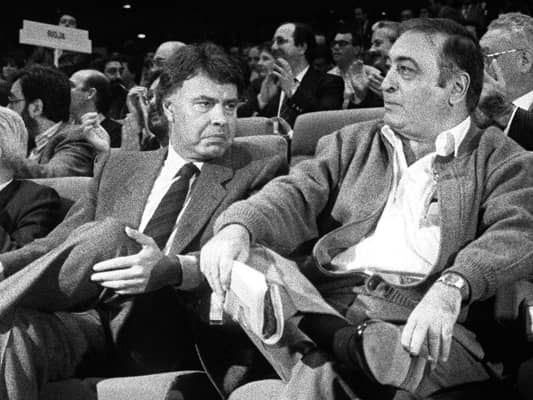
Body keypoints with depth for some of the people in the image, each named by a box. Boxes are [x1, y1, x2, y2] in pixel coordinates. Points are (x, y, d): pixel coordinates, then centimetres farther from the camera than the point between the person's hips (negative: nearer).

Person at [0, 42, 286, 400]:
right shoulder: (119, 166, 24)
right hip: (89, 321, 2)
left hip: (169, 331, -2)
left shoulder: (259, 171, 12)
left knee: (106, 236, -29)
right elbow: (59, 241, 17)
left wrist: (173, 269, -25)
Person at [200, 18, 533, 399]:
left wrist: (451, 289, -29)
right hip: (321, 304, 5)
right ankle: (352, 346, -33)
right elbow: (295, 196, 9)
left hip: (422, 323, -4)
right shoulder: (352, 143, 23)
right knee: (240, 265, -26)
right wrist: (238, 227, -15)